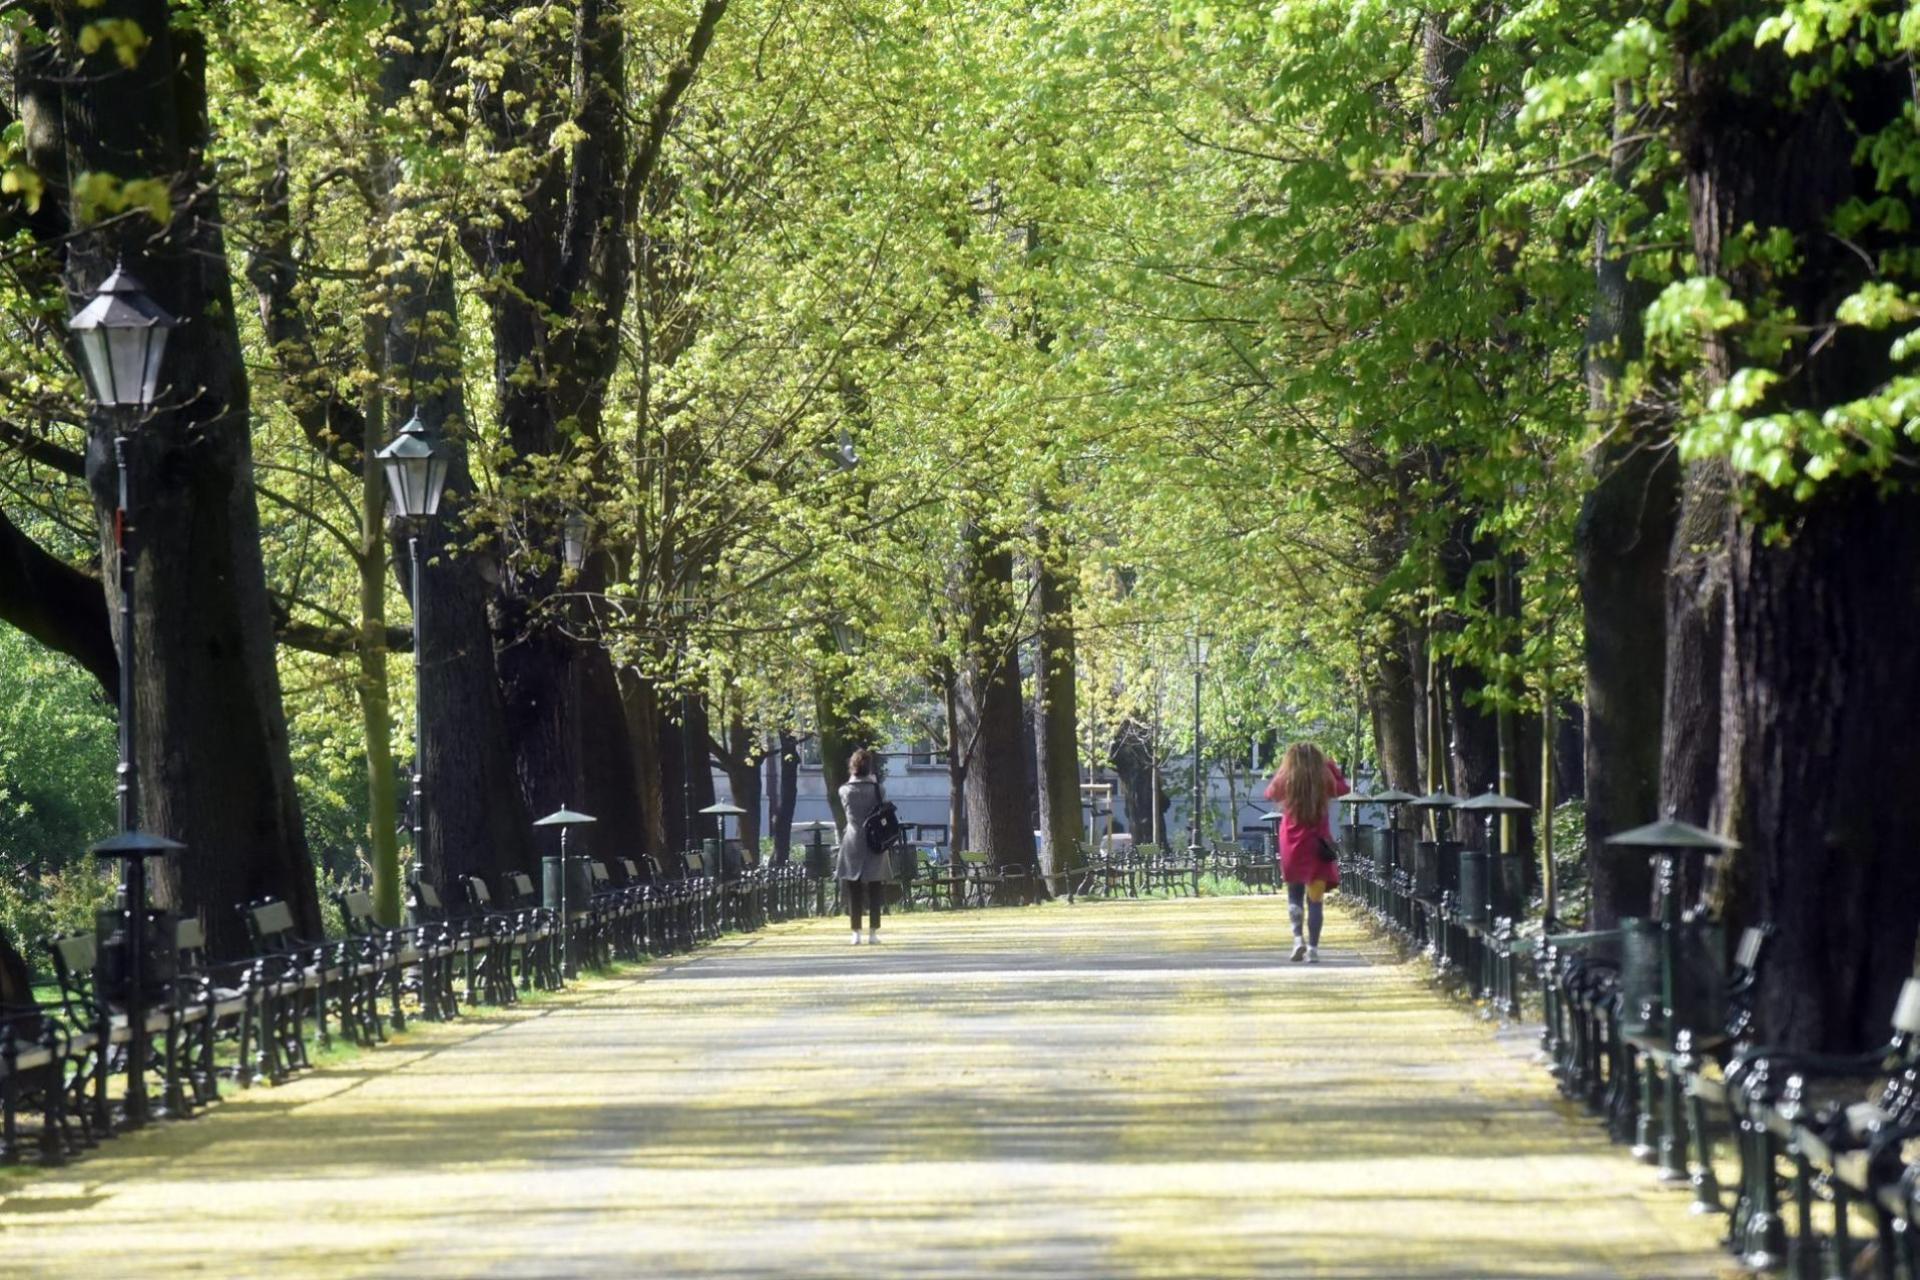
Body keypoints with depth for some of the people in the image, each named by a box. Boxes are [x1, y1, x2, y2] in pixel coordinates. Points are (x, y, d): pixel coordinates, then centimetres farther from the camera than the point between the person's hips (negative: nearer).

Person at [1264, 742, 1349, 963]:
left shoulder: (1285, 782, -5)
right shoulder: (1325, 782, -4)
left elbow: (1270, 793, 16)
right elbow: (1343, 787, 17)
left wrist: (1282, 772, 21)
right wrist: (1330, 765, 24)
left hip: (1291, 845, 0)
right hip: (1317, 845, 0)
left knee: (1294, 895, 16)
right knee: (1315, 899, 3)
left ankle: (1298, 936, -2)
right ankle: (1313, 948, -1)